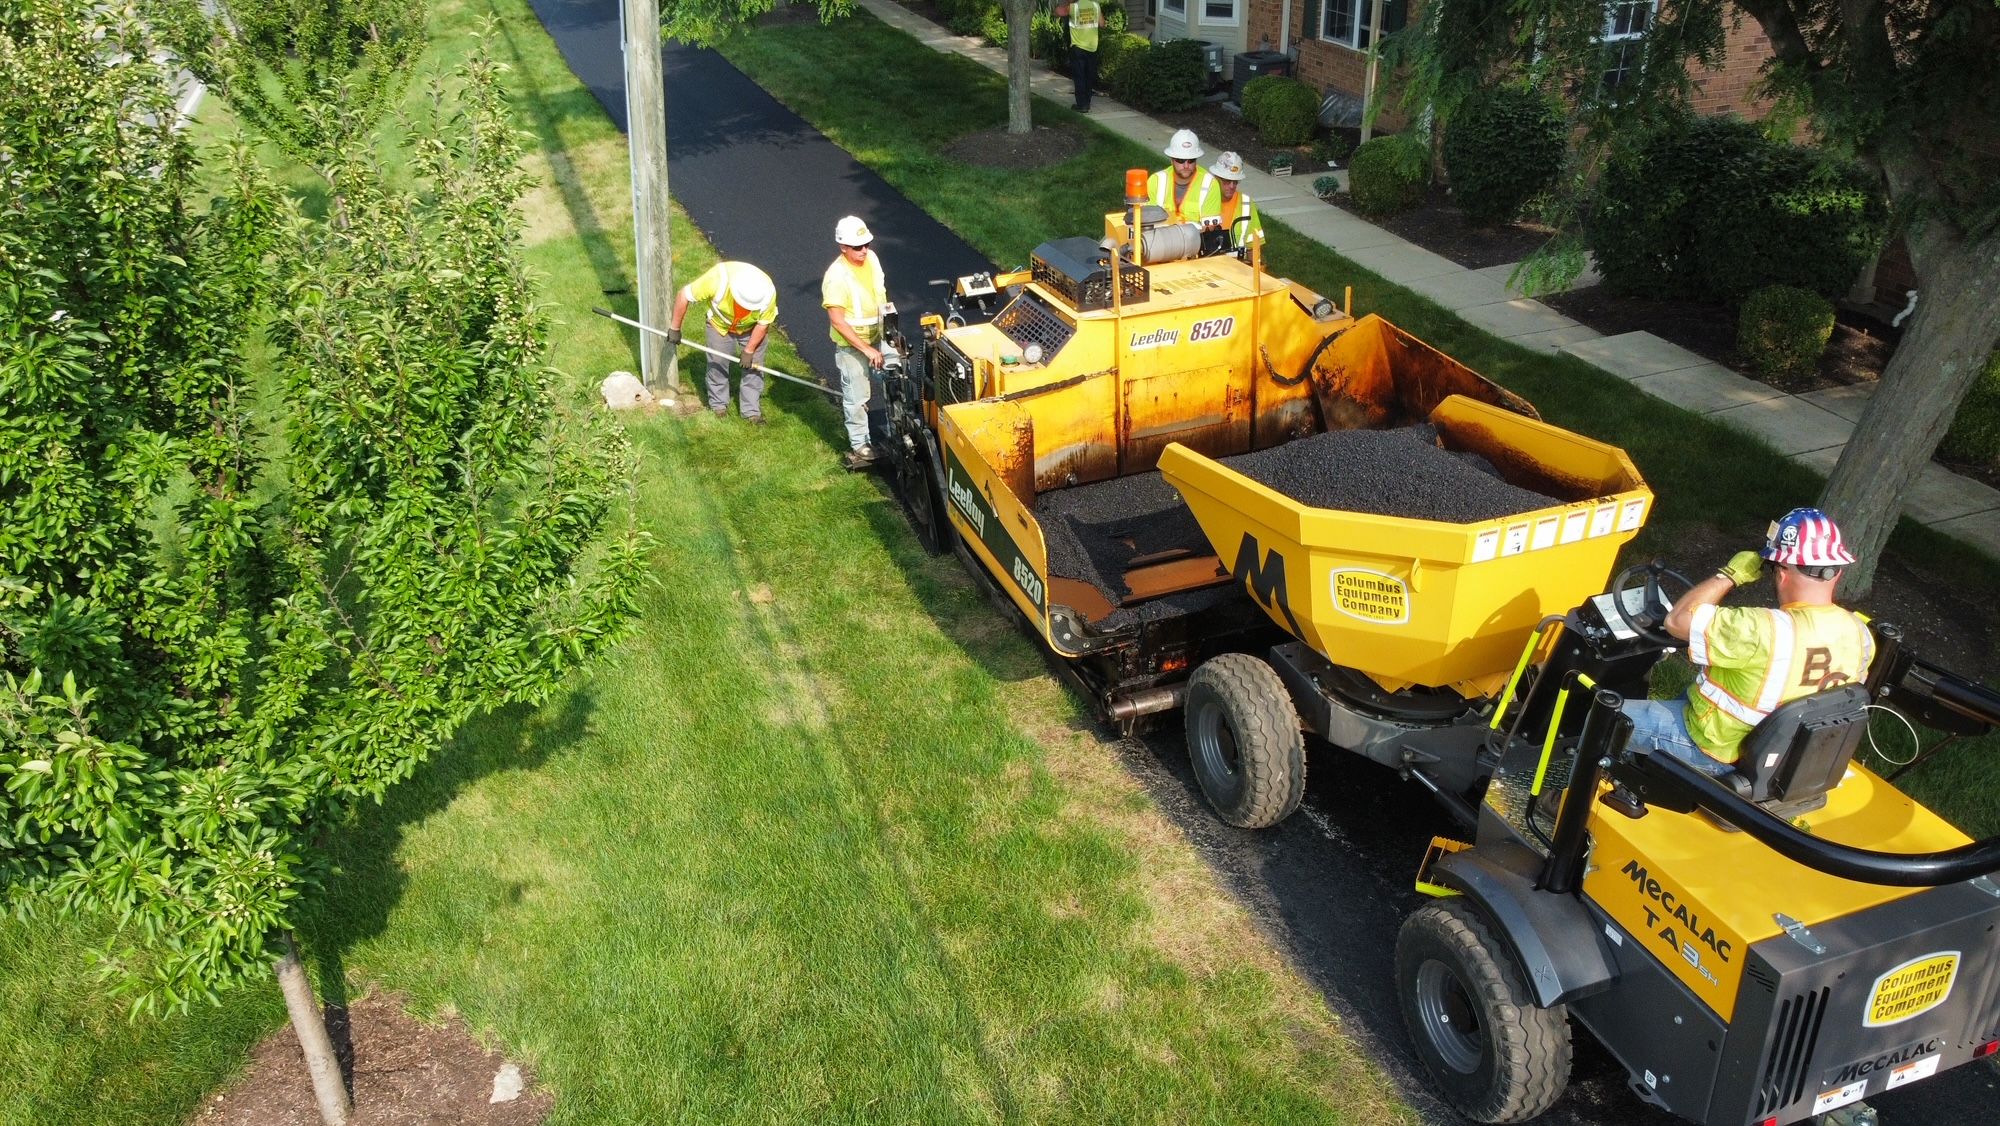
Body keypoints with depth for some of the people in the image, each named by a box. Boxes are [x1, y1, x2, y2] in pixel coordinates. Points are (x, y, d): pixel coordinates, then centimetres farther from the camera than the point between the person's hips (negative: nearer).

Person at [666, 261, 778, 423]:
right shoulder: (717, 279, -42)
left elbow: (763, 323, -18)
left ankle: (752, 410, 12)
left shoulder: (768, 293, -37)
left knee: (753, 366, -2)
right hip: (720, 325, 0)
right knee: (717, 365, 4)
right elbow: (684, 295, -29)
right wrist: (675, 329, -21)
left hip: (751, 329, 0)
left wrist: (749, 350, -14)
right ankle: (718, 406, 23)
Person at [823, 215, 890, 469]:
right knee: (857, 396, 5)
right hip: (851, 344, -7)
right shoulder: (837, 276, -26)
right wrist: (866, 349, -28)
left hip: (877, 337, 7)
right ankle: (859, 446, 19)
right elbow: (837, 320, -26)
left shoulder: (871, 258, -4)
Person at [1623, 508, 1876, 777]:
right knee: (1693, 691, 34)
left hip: (1716, 748, -8)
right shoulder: (1859, 634, -12)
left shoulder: (1764, 631, -36)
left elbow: (1677, 620, -27)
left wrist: (1730, 574, -17)